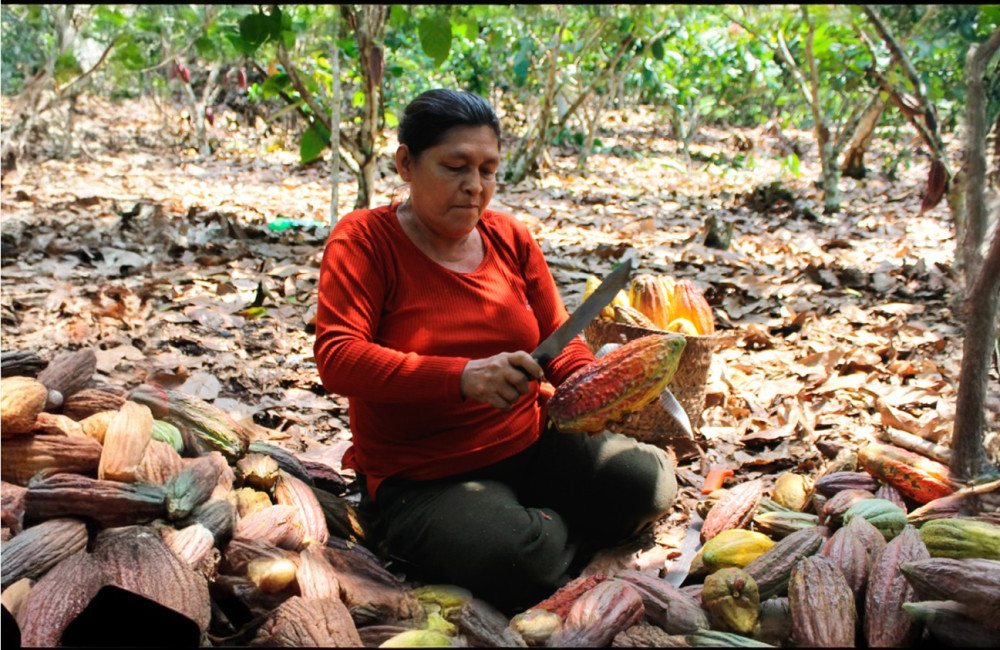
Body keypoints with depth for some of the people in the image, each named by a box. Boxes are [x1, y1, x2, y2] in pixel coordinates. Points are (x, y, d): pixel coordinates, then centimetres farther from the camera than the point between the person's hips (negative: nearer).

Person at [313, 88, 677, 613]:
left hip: (530, 446, 5)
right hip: (422, 481, -5)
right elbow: (337, 358, -20)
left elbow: (560, 338, 10)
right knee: (523, 562, -30)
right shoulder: (364, 239, -9)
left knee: (648, 481, -16)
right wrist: (462, 377, -32)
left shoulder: (511, 239, 7)